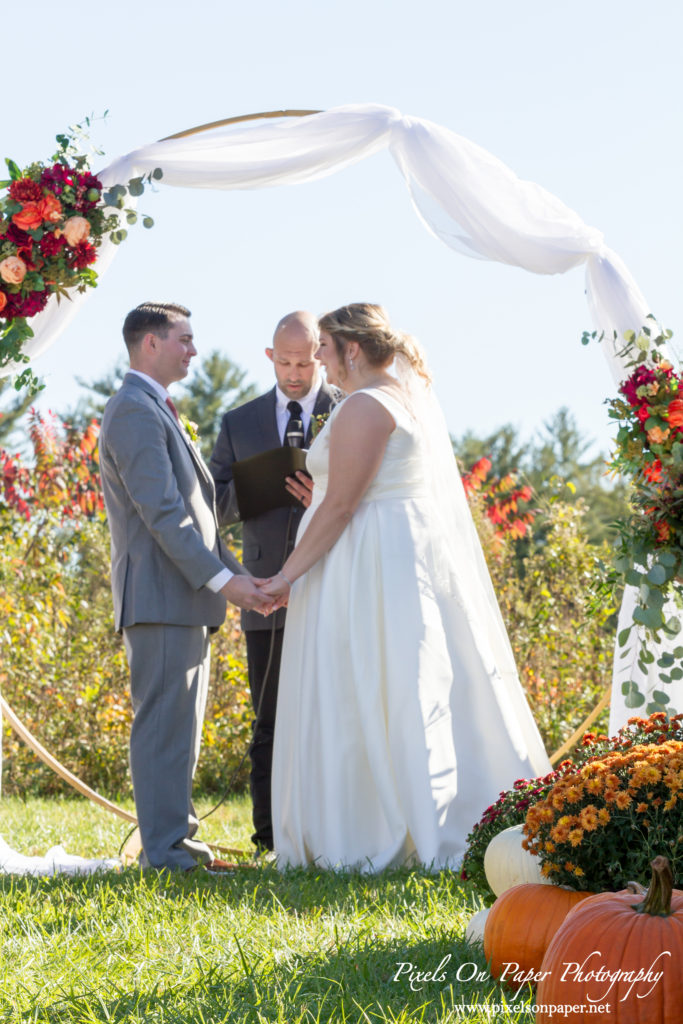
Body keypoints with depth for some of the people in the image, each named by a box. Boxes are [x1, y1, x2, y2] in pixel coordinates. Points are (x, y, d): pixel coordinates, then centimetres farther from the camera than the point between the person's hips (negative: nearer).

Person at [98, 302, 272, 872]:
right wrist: (222, 577, -20)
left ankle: (177, 841, 18)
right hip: (160, 595, -11)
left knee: (181, 726, 13)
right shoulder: (135, 411, -12)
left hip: (187, 595, 11)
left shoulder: (156, 411, 23)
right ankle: (167, 852, -9)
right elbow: (161, 511, -20)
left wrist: (235, 574, 16)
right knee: (165, 723, -9)